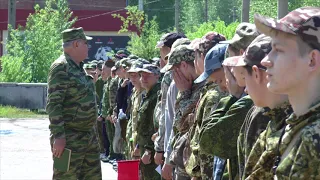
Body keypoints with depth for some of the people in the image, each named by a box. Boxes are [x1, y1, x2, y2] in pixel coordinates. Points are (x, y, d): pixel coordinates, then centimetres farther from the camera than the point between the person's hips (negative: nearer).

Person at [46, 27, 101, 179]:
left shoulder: (79, 68, 16)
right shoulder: (61, 68, -14)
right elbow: (53, 104, -20)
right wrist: (58, 136, -25)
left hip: (89, 136, 9)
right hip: (69, 138, -9)